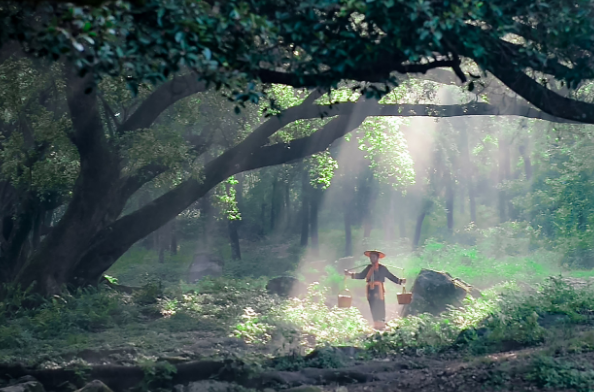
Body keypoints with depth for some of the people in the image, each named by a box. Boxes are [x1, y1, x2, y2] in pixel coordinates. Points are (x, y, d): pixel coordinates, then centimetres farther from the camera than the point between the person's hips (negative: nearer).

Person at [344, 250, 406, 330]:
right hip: (370, 290, 4)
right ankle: (376, 325, 11)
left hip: (378, 290, -4)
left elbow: (391, 276, 3)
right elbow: (361, 275, 10)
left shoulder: (382, 268, 2)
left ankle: (381, 324, -4)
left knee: (380, 307, -8)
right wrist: (350, 274, 2)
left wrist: (400, 281, -6)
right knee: (373, 308, 5)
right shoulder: (368, 268, 14)